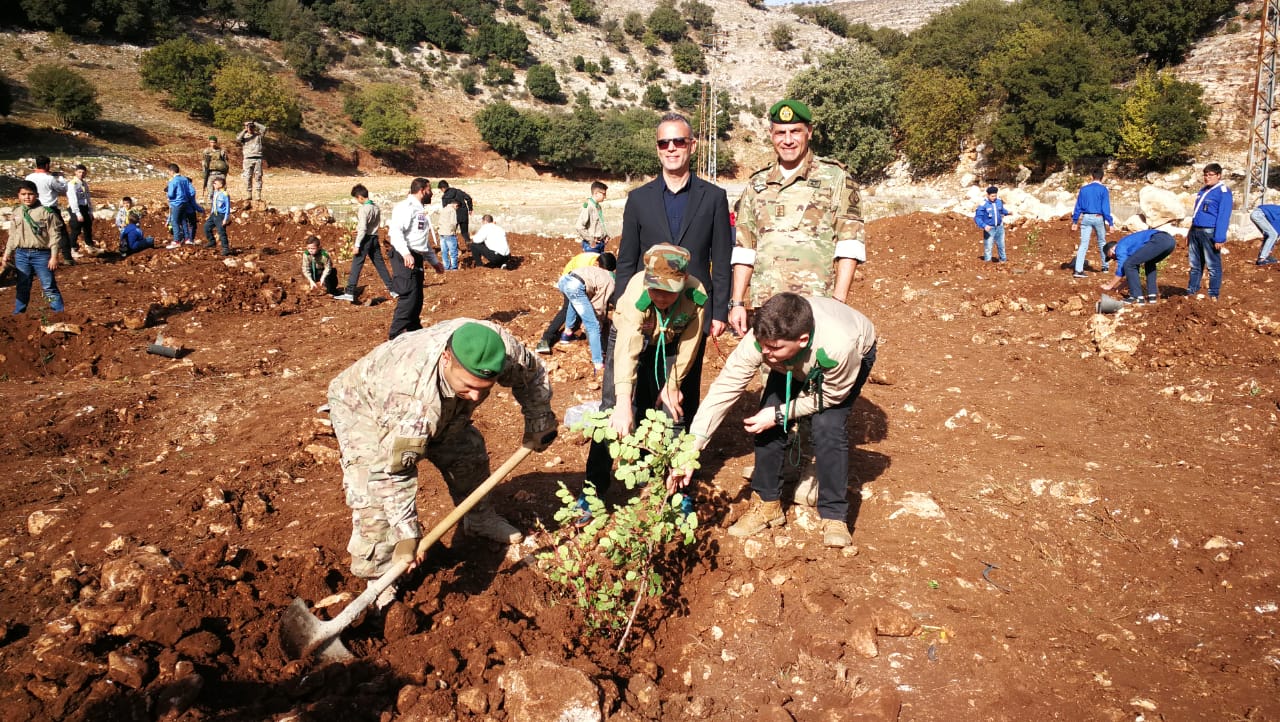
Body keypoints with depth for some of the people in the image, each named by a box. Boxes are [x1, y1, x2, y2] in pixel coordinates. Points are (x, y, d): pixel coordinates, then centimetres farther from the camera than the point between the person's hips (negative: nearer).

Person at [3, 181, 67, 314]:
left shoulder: (45, 212, -7)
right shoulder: (16, 213, 8)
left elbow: (54, 235, -8)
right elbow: (12, 236, 16)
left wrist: (54, 256, -11)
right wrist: (7, 255, 16)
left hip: (41, 254, -4)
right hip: (21, 254, 5)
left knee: (49, 286, 0)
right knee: (22, 286, 14)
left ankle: (59, 312, 5)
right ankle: (18, 313, 23)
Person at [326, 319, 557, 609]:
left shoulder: (501, 346, -34)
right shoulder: (411, 395, -48)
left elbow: (533, 374, -10)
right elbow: (393, 470, -37)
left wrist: (538, 425, -2)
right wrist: (406, 532, -34)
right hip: (364, 408, -6)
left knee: (468, 451, 11)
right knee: (374, 497, -18)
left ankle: (479, 520, 38)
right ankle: (378, 582, -1)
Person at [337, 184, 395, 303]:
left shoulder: (363, 209, -14)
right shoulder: (376, 207, 8)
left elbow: (363, 229, -19)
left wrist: (357, 245, -17)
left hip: (366, 239, -7)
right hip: (375, 237, 7)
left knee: (356, 266, -5)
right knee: (380, 265, 12)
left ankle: (350, 293, -8)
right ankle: (393, 290, 12)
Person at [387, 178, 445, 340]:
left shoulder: (420, 210, 23)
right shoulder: (406, 207, -9)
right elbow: (395, 231, -23)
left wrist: (434, 261, 31)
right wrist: (405, 253, -34)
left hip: (416, 258, 10)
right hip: (405, 259, -10)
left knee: (417, 299, 14)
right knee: (409, 297, -14)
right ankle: (395, 336, -10)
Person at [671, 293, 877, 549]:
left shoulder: (838, 348, -46)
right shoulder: (761, 340, -39)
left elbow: (830, 396, -25)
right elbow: (724, 388, -35)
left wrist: (779, 414, -30)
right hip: (794, 364, 3)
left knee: (828, 427, -23)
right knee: (768, 425, -13)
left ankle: (834, 516, -5)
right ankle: (766, 504, 7)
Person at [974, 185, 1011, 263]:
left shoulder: (999, 202, -2)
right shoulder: (983, 205, -18)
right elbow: (977, 217, -17)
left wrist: (1007, 212, 0)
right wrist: (984, 226, -28)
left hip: (999, 228, 5)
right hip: (989, 229, -5)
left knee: (1001, 245, 20)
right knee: (988, 247, -2)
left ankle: (1003, 259, 37)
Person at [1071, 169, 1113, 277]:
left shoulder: (1083, 189, 6)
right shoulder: (1103, 189, -4)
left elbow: (1078, 206, 8)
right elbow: (1106, 207, -8)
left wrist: (1075, 221, 12)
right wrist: (1109, 222, -7)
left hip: (1085, 218, 2)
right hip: (1098, 218, -2)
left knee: (1083, 244, -2)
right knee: (1102, 242, 16)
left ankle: (1078, 270, -12)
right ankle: (1105, 266, 28)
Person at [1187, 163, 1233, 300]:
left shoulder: (1223, 191, -8)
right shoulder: (1203, 190, 16)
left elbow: (1223, 217, -14)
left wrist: (1219, 238, -20)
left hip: (1210, 233, -8)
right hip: (1195, 231, 8)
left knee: (1213, 266, -2)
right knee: (1195, 264, 13)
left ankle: (1213, 296, 2)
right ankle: (1191, 292, 20)